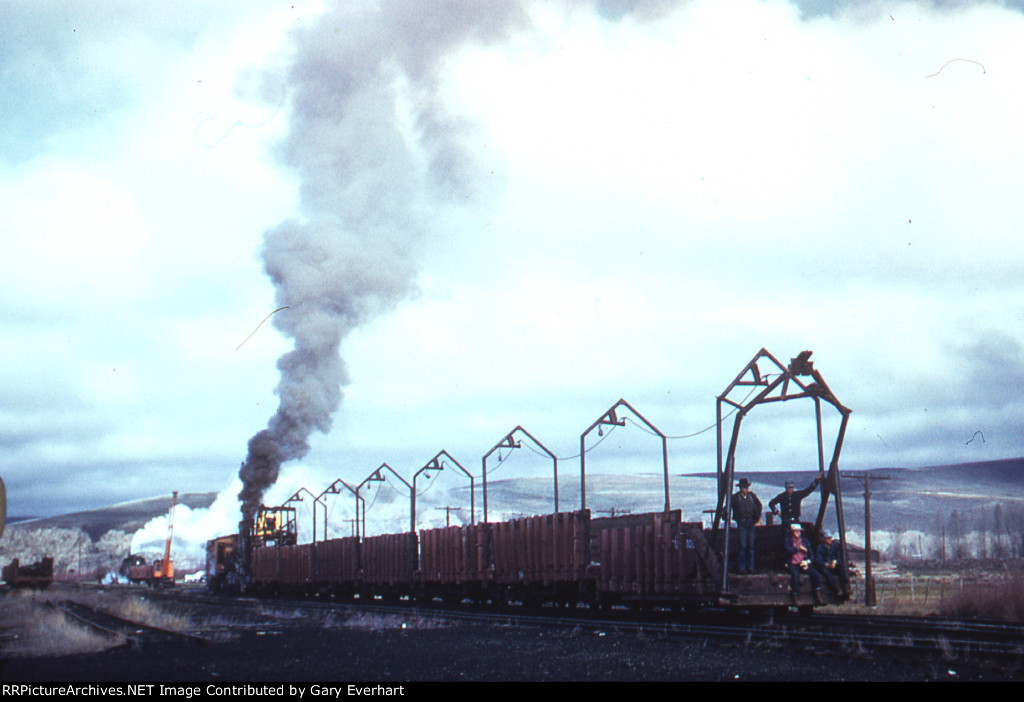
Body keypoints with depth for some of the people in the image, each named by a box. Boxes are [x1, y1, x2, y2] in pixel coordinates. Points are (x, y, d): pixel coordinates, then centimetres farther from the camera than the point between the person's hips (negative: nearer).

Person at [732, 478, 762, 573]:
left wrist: (758, 517, 14)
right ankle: (742, 567, 0)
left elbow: (759, 505, 19)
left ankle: (750, 567, 11)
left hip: (751, 522, 3)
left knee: (751, 545, 5)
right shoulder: (735, 497, -3)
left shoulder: (752, 496, 6)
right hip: (741, 523, -3)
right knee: (743, 545, -6)